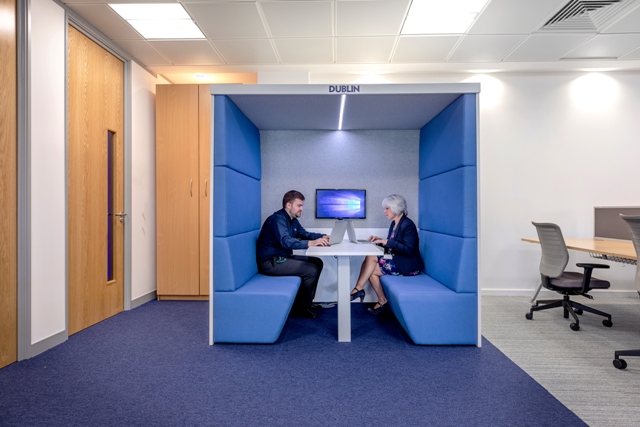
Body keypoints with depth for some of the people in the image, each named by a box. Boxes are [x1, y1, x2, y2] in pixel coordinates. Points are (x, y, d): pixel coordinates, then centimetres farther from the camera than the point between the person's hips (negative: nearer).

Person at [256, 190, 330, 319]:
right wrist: (311, 243, -44)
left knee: (317, 262, 7)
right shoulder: (278, 218, -20)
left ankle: (305, 302, 14)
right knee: (312, 270, -17)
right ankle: (301, 307, 2)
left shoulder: (293, 220, 11)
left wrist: (322, 237, -1)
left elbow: (304, 234, 17)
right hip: (271, 262, -10)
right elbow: (286, 241, -35)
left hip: (283, 257, 10)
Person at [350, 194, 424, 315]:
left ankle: (359, 289, -7)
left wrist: (387, 242, -22)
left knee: (371, 257, -19)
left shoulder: (408, 225, -17)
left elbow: (409, 250, -24)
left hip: (408, 265, -9)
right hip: (396, 260, 9)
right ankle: (382, 302, 2)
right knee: (371, 270, -8)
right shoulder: (394, 223, 11)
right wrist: (380, 240, -1)